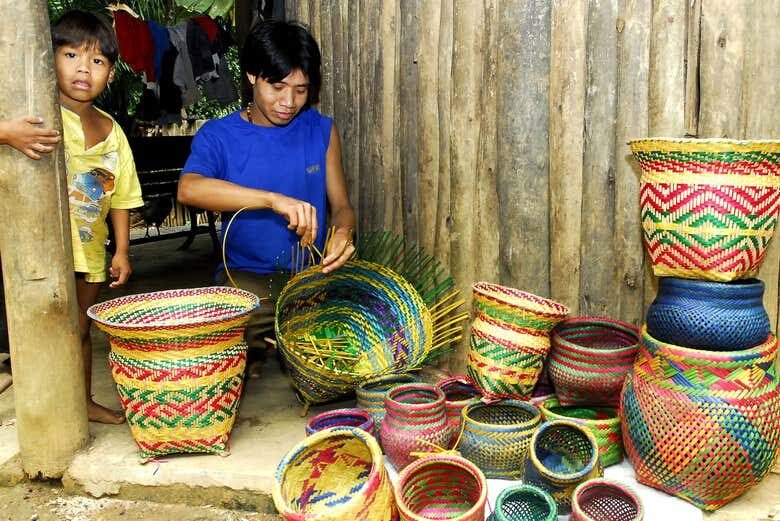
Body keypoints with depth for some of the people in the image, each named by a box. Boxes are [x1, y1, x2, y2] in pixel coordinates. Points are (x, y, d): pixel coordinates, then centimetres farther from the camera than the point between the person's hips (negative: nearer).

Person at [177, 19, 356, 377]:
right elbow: (188, 189, -24)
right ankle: (251, 359, 4)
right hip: (247, 276, -2)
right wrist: (274, 199, -37)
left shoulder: (321, 130, 6)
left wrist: (343, 233, -20)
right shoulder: (219, 136, -4)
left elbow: (341, 205, 6)